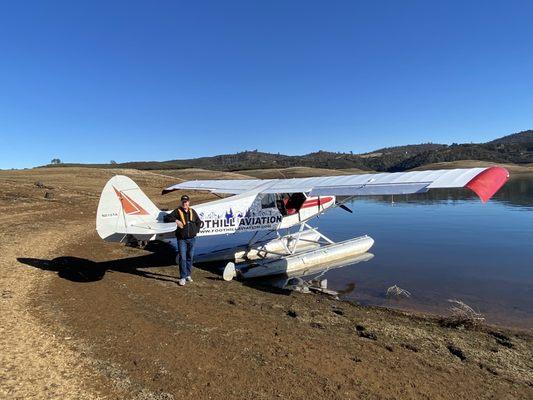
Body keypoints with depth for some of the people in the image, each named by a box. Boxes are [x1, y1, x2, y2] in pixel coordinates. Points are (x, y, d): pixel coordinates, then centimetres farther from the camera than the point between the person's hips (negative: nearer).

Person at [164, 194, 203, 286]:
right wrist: (176, 220, -24)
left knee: (190, 257, 11)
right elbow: (166, 218, -11)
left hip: (192, 239, 4)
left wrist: (196, 230, 0)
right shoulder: (177, 211, -2)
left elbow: (198, 222, 17)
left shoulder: (192, 212, 9)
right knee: (182, 258, -7)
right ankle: (183, 277, -1)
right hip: (182, 239, -4)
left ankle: (188, 275, 24)